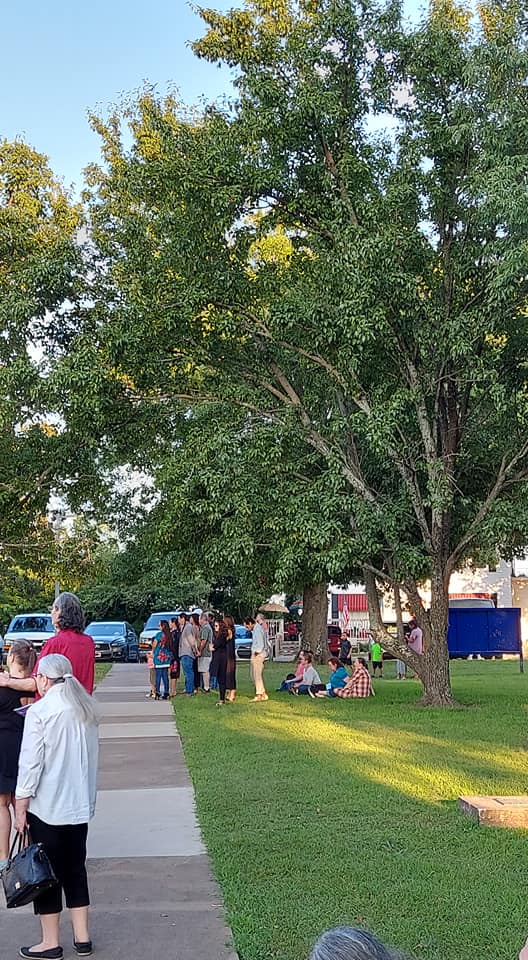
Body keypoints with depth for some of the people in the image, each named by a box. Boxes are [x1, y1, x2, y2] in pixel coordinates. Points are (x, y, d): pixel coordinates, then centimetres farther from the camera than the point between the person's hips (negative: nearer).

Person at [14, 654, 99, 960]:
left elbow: (30, 762, -16)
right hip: (80, 803, 6)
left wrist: (21, 805, -10)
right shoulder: (87, 708, 4)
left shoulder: (40, 711, -15)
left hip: (47, 805, -6)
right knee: (75, 868, 15)